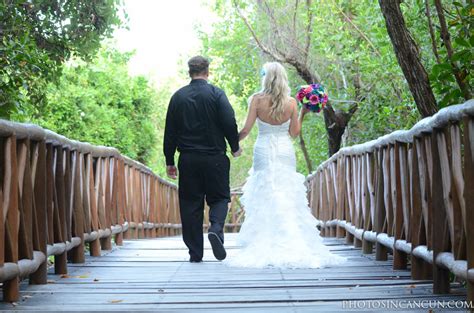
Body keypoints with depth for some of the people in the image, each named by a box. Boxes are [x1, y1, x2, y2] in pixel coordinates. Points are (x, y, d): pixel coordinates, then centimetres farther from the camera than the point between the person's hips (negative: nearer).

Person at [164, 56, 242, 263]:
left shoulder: (178, 96, 5)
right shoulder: (216, 94, -4)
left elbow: (170, 131, 5)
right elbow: (229, 123, -11)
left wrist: (170, 161, 11)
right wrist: (235, 147, 6)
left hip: (188, 160, 2)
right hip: (215, 158, -2)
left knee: (190, 204, 7)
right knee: (219, 198, 11)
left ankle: (195, 253, 7)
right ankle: (216, 228, -18)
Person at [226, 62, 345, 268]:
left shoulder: (257, 100, -8)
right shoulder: (291, 102, -2)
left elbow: (246, 130, -7)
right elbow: (294, 132, 2)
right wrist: (303, 113, 13)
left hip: (263, 152, -2)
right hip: (285, 152, 2)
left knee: (264, 198, 3)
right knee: (287, 197, 6)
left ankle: (265, 247, 2)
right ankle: (291, 246, 5)